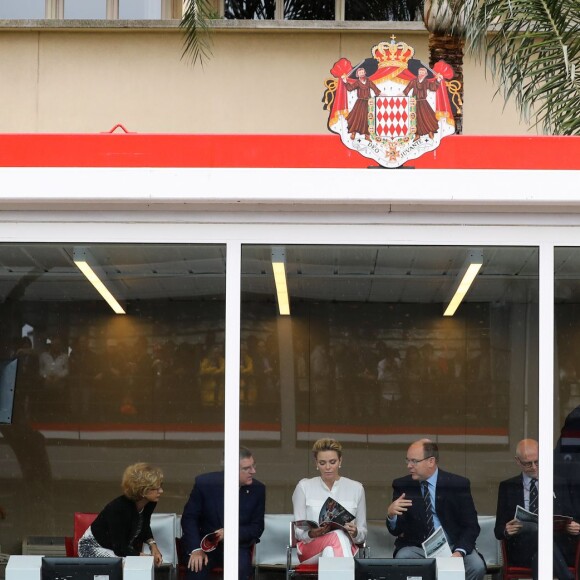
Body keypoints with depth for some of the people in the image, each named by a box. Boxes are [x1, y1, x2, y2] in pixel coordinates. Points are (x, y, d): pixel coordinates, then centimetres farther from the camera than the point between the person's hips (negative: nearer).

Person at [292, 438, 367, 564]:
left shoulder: (356, 488, 13)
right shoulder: (304, 486, 11)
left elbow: (363, 534, 16)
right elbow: (298, 532, 8)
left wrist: (355, 533, -10)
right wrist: (311, 534, -16)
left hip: (346, 546, 1)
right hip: (310, 547, 0)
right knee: (338, 536, -38)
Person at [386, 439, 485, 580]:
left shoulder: (458, 484, -3)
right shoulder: (402, 486, 2)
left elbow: (471, 526, -3)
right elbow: (397, 530, 3)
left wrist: (459, 552, -22)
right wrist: (391, 515, -21)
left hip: (452, 547, 0)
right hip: (416, 548, 0)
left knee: (476, 567, -29)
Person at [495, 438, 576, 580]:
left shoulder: (557, 485, 19)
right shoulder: (507, 487, 17)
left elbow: (568, 520, 19)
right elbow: (499, 530, 14)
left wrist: (574, 528, -6)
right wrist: (506, 531, -11)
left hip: (557, 546, 0)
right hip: (521, 550, 0)